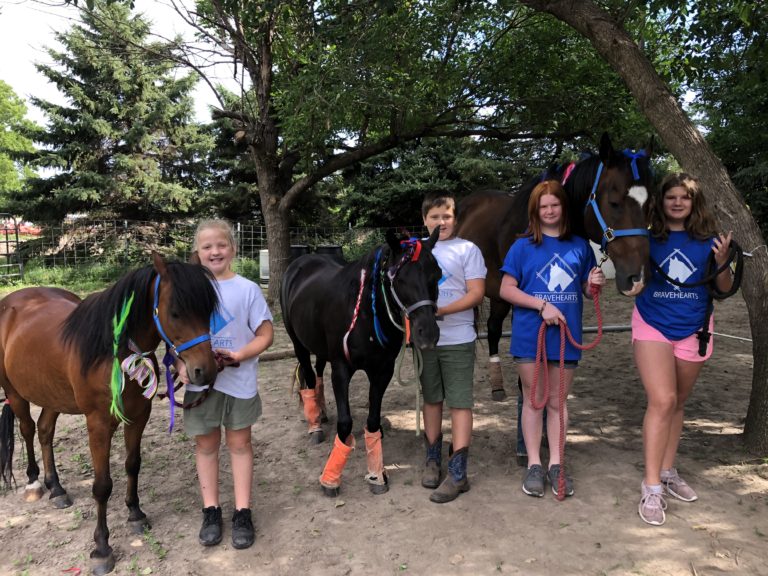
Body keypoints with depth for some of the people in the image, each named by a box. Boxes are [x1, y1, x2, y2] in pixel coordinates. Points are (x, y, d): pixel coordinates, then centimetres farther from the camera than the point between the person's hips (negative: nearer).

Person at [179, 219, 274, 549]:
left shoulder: (247, 289, -7)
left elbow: (265, 335, -5)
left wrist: (239, 355, -21)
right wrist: (181, 365, -13)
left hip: (239, 380, -2)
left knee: (239, 443, 11)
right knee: (206, 444, 13)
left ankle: (242, 513, 23)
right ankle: (211, 511, 29)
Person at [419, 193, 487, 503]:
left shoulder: (467, 249, -4)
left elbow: (476, 293, -10)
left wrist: (441, 310, -23)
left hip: (458, 339, -4)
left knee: (460, 402, -2)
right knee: (431, 399, 14)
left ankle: (458, 473, 4)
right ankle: (433, 459, 28)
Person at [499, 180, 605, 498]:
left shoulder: (580, 246, 6)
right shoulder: (523, 246, -2)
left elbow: (587, 292, 13)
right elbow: (506, 290, -7)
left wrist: (595, 284, -11)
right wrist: (543, 305, -18)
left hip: (566, 335, 2)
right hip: (530, 335, -2)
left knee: (557, 401, 12)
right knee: (534, 400, 8)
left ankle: (556, 464, 24)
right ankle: (534, 465, 20)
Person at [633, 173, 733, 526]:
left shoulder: (708, 240, 2)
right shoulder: (647, 239, -4)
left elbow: (724, 289, 6)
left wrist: (721, 262, -13)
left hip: (693, 329, 3)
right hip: (652, 326, -3)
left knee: (677, 403, 13)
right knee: (662, 401, -14)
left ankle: (667, 472, 28)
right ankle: (651, 488, -7)